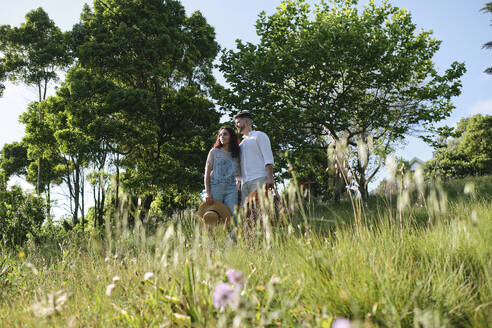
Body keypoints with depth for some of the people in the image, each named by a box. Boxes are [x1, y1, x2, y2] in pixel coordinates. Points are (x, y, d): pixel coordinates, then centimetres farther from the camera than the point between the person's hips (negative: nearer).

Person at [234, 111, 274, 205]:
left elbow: (268, 158, -3)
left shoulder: (259, 135, 10)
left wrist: (270, 177, -16)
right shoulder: (241, 143, 30)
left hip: (259, 179, -6)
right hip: (245, 182, 6)